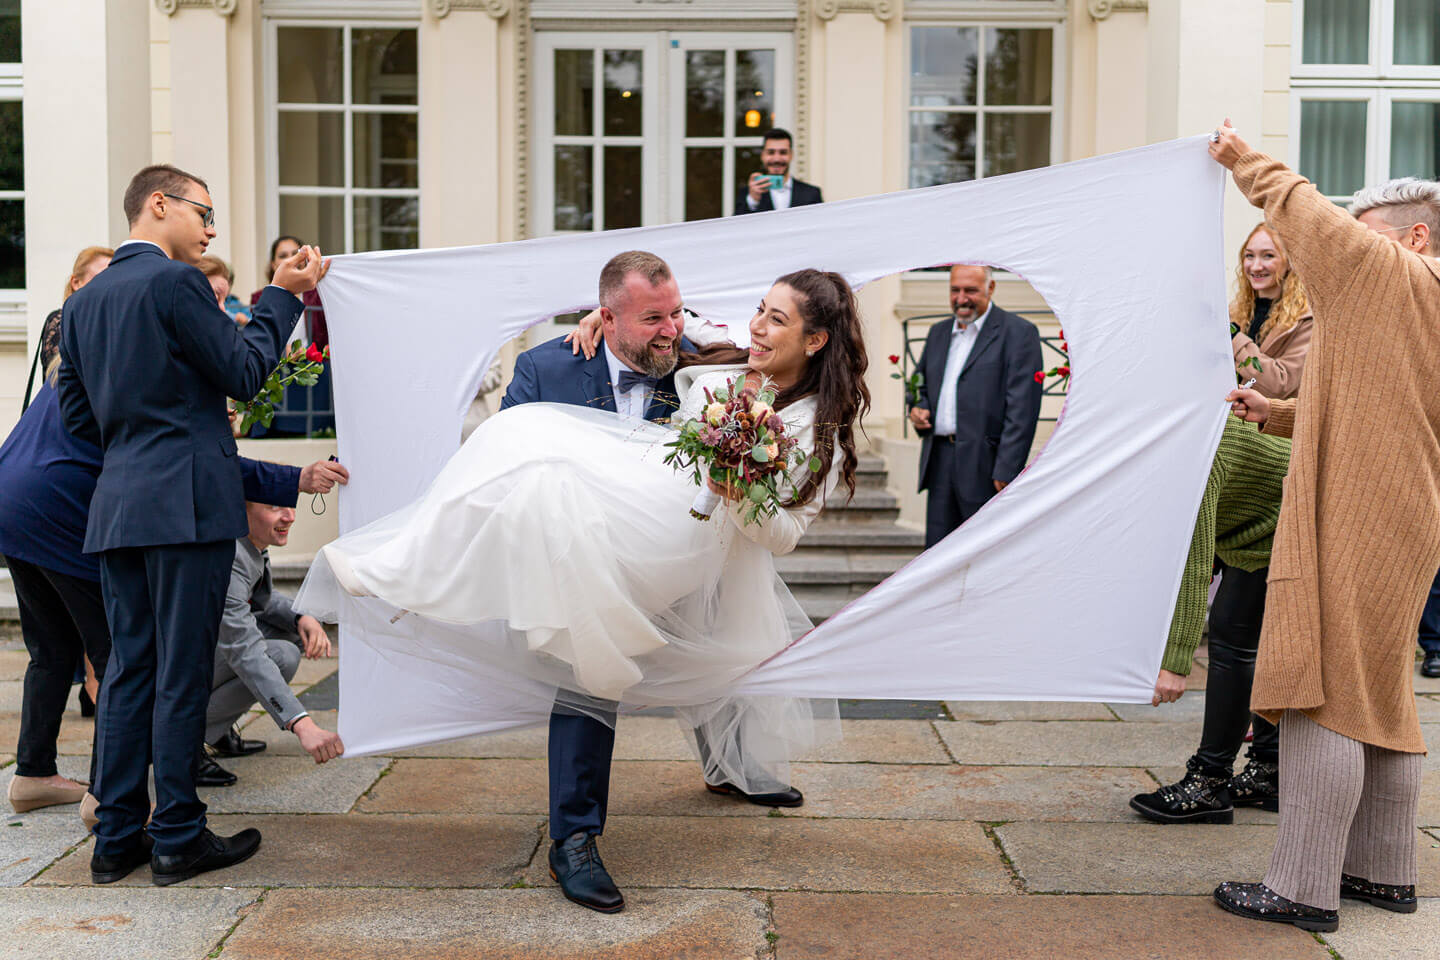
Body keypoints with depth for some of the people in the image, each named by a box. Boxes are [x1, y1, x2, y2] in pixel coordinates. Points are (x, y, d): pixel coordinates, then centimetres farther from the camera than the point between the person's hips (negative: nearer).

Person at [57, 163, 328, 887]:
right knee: (182, 672, -1)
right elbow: (245, 372, -7)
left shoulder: (83, 301, 15)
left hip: (116, 507, 8)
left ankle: (116, 838, 16)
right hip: (186, 502, -8)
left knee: (129, 669, 12)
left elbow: (75, 412, 17)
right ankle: (177, 839, 7)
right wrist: (284, 296, 2)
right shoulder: (175, 282, -9)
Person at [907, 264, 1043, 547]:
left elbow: (1022, 410, -11)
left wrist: (1006, 471, -17)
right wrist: (918, 408, 4)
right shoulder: (938, 333, 17)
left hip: (985, 465, -6)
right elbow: (922, 384, 29)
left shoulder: (1019, 332, -5)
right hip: (939, 460, 6)